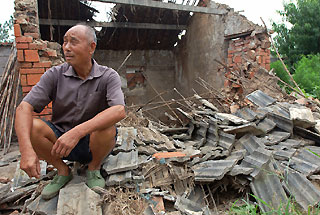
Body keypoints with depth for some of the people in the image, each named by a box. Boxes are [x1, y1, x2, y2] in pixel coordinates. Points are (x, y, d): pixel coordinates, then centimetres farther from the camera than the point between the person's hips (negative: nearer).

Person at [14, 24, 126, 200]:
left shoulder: (108, 76, -12)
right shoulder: (55, 75, -6)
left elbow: (119, 111, -31)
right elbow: (24, 108, -15)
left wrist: (77, 132, -41)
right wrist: (26, 149, -32)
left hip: (94, 143, -2)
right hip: (60, 139, 3)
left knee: (106, 127, -33)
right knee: (32, 127, -23)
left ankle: (94, 168, -1)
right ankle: (62, 171, 2)